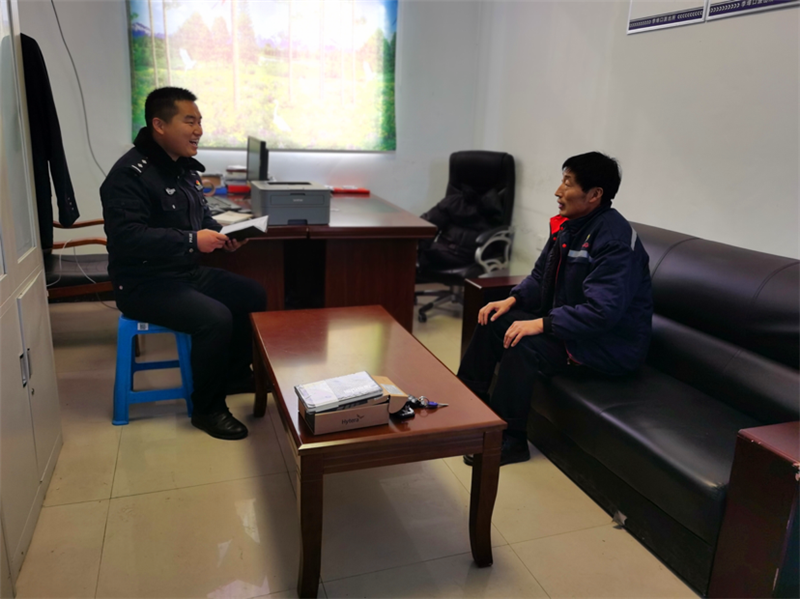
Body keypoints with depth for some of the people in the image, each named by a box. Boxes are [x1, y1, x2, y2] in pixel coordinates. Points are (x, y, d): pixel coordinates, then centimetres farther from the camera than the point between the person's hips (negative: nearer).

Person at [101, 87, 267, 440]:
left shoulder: (185, 168, 10)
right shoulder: (130, 174, -19)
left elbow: (202, 218, 22)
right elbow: (126, 237, -30)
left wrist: (222, 235, 0)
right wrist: (191, 240, -31)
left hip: (187, 274, 10)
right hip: (144, 285, -9)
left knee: (254, 295, 6)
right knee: (216, 318, -29)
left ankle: (235, 374, 24)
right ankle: (207, 409, -8)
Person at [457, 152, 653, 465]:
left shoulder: (615, 239, -25)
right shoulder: (567, 225, 3)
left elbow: (602, 312, -32)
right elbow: (541, 276, 14)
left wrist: (541, 324, -30)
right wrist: (512, 300, -3)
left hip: (611, 345, -9)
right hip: (568, 323, 10)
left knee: (523, 344, -29)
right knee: (493, 321, 2)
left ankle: (508, 441, -12)